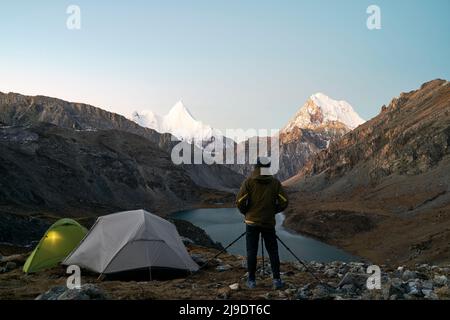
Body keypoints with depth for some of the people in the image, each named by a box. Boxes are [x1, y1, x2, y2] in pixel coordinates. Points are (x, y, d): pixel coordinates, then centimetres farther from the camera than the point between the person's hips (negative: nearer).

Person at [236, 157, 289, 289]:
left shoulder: (249, 182, -5)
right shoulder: (275, 182, 0)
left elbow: (240, 201, -10)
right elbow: (284, 202, -1)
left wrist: (246, 212, 9)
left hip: (252, 222, -1)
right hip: (269, 222, 1)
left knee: (251, 251, 5)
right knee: (273, 251, 9)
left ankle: (251, 280, 8)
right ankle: (277, 279, 6)